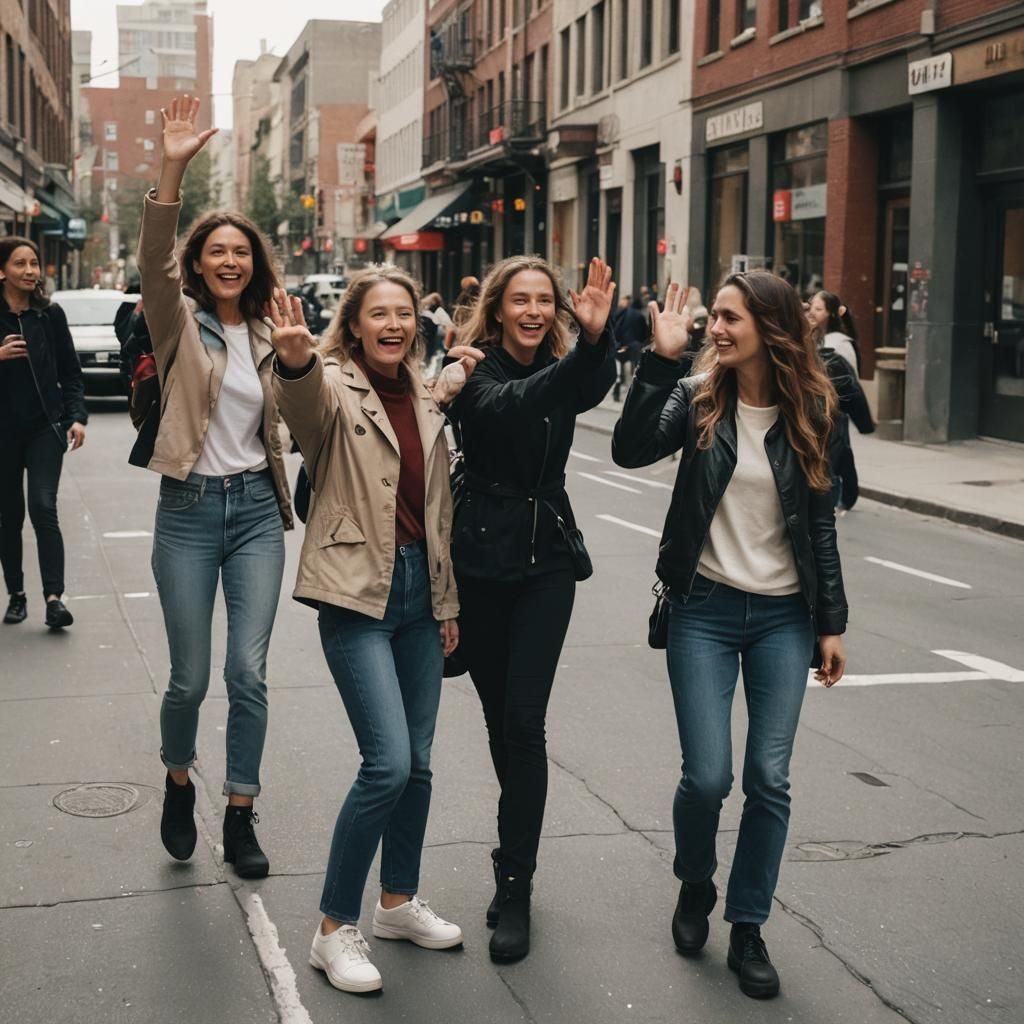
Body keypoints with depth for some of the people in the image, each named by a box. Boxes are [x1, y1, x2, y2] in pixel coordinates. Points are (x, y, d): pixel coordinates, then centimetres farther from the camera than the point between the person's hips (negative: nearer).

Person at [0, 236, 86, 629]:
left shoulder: (50, 314, 2)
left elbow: (70, 372, 5)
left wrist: (77, 417, -7)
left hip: (45, 427, 0)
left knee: (43, 508, -12)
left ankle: (54, 596, -14)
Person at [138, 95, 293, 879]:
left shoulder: (266, 336, 8)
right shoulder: (181, 322, -2)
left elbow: (282, 422, 17)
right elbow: (154, 262, -22)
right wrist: (173, 171, -34)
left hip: (256, 508, 3)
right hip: (190, 510, -2)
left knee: (249, 671, -1)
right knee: (191, 676, 2)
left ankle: (241, 818, 11)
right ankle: (178, 784, 30)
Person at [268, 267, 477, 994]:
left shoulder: (424, 399, 12)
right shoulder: (335, 386, -7)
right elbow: (306, 399, -34)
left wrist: (449, 602, 16)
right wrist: (294, 358, -57)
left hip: (419, 587, 7)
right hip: (358, 593, -6)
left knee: (417, 763, 13)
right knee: (388, 764, -13)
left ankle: (399, 902, 31)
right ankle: (335, 929, 2)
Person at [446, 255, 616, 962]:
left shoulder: (561, 368, 1)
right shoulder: (476, 370, -7)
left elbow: (594, 389, -24)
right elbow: (507, 405, -32)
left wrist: (598, 338, -49)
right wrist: (585, 348, -50)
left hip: (547, 563, 1)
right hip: (482, 563, -1)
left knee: (525, 723, -6)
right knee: (500, 716, 11)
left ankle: (514, 887, -2)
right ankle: (522, 843, 33)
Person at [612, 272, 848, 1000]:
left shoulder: (811, 411, -1)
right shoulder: (698, 399, -3)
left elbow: (820, 523, 5)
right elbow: (630, 450, -21)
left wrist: (832, 623, 4)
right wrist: (661, 359, -25)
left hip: (784, 616, 1)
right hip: (706, 611, -1)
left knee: (769, 778, 1)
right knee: (707, 775, -4)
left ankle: (748, 926, 18)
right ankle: (695, 886, 27)